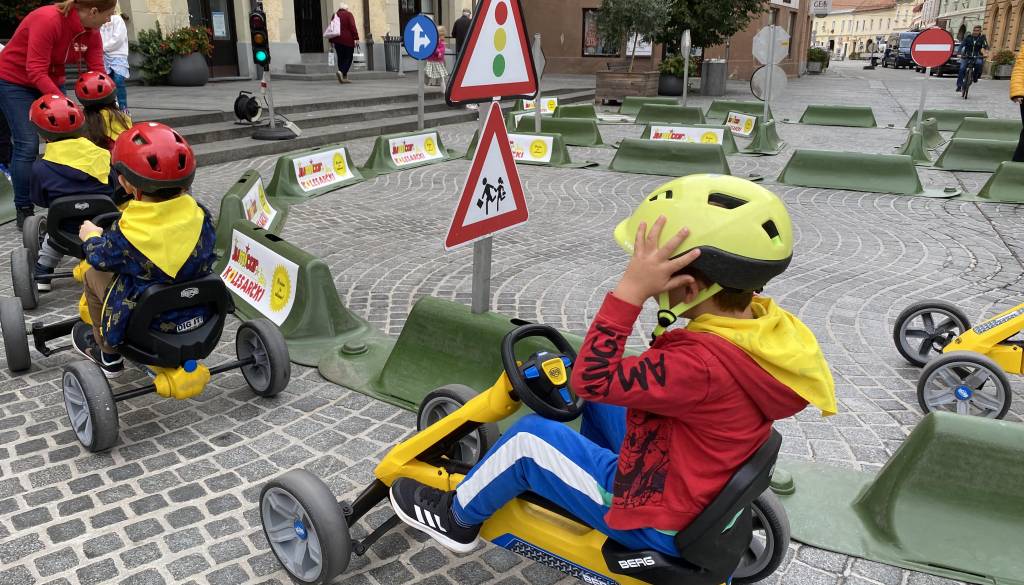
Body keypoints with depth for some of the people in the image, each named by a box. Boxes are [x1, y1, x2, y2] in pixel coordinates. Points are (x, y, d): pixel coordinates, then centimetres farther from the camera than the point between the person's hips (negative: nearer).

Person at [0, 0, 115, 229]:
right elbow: (36, 72, -31)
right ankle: (24, 211, -3)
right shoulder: (48, 20, -30)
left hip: (51, 82, 7)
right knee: (28, 145, -12)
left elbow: (97, 72, -11)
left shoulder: (92, 33, -10)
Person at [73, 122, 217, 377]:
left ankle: (108, 355, 31)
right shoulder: (197, 214, -13)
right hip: (199, 313, 5)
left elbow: (101, 258, -3)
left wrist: (91, 236, 20)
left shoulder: (126, 231, -22)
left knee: (93, 277, 16)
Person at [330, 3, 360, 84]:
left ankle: (344, 77, 5)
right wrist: (356, 38, -13)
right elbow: (353, 27, -12)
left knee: (341, 58, 9)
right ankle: (341, 71, -24)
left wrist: (331, 41, 17)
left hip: (337, 40, 5)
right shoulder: (348, 14, -2)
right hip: (347, 40, -5)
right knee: (348, 58, -1)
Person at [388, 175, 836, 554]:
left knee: (529, 437, -6)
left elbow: (591, 378, -33)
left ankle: (456, 518, 19)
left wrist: (631, 289, -36)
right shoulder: (762, 324, -9)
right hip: (695, 492, 9)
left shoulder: (703, 362, -37)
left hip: (656, 520, -8)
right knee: (602, 394, 17)